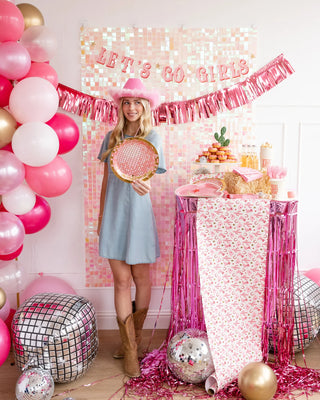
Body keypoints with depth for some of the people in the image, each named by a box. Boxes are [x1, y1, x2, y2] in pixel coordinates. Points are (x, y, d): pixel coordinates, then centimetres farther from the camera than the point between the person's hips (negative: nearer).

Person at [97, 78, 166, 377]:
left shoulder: (153, 137, -3)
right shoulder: (111, 137, 7)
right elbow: (106, 180, 13)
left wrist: (144, 184, -42)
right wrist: (101, 215, 14)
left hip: (138, 213, -2)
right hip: (113, 214, 2)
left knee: (141, 278, 7)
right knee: (121, 281, 3)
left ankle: (133, 338, 28)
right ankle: (130, 348, 14)